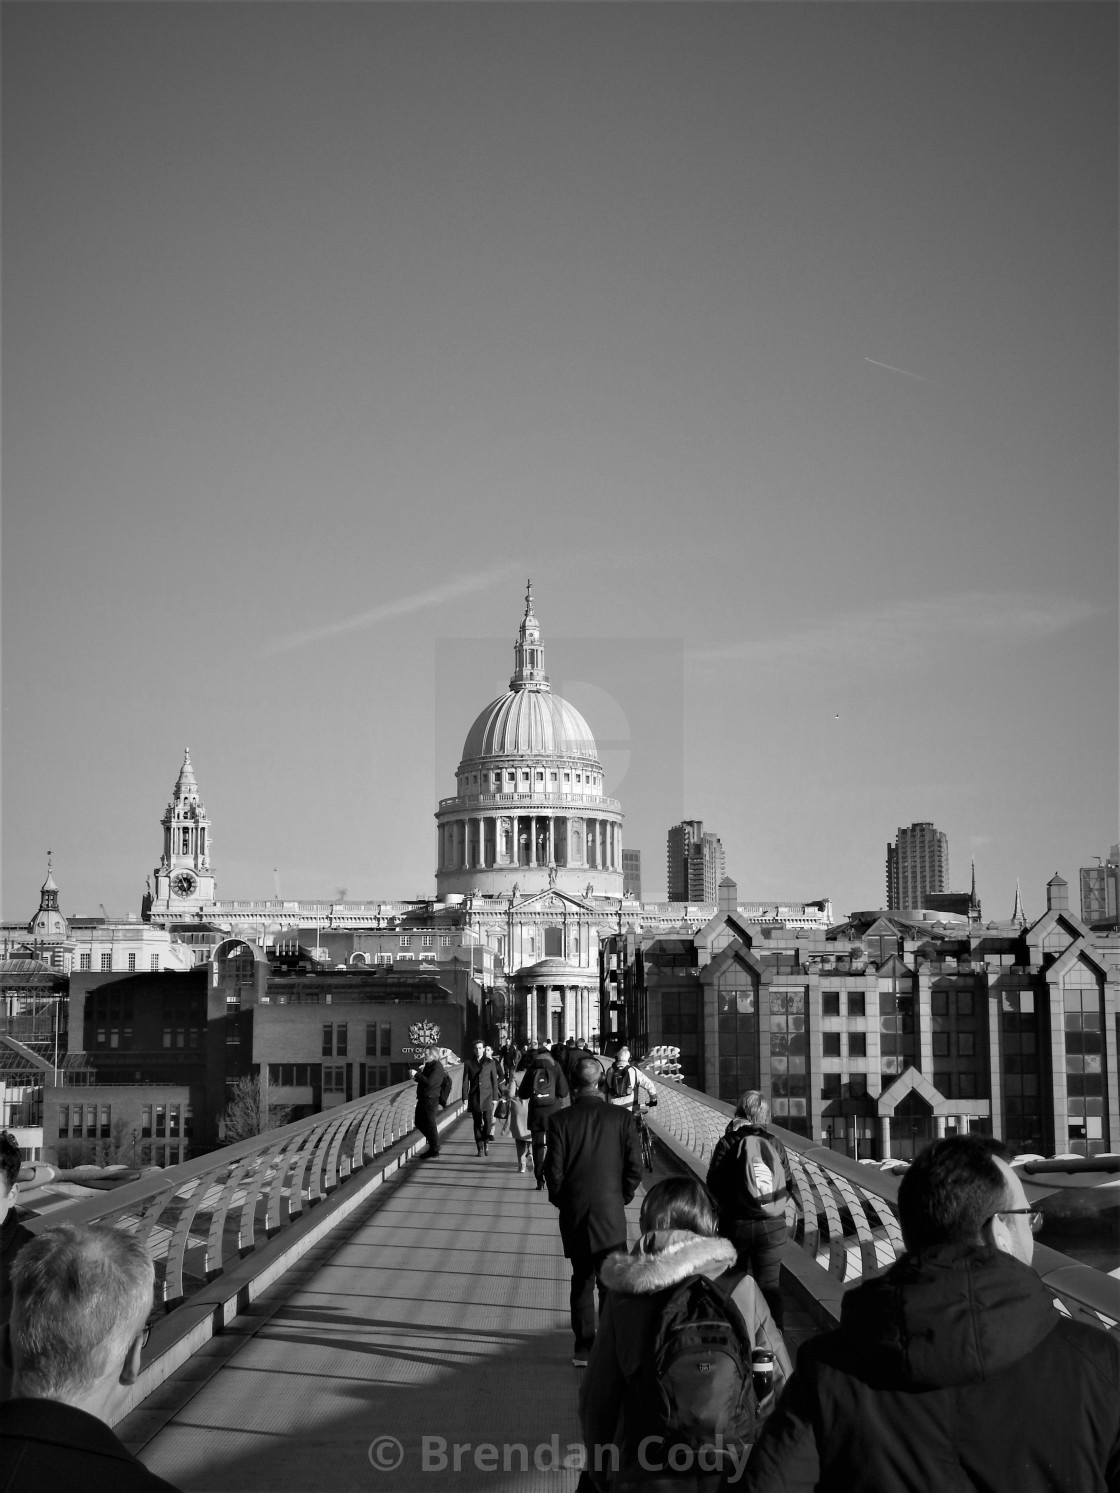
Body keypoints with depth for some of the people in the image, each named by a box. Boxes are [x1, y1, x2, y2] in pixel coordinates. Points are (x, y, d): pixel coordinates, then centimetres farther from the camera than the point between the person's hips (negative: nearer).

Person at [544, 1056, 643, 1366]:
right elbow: (635, 1167, -5)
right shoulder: (621, 1117, -6)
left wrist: (561, 1201, 10)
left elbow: (553, 1169, -8)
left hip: (573, 1214, 1)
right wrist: (621, 1197, 10)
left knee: (581, 1280, 15)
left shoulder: (560, 1120, -8)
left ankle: (584, 1349, 17)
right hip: (611, 1213, -1)